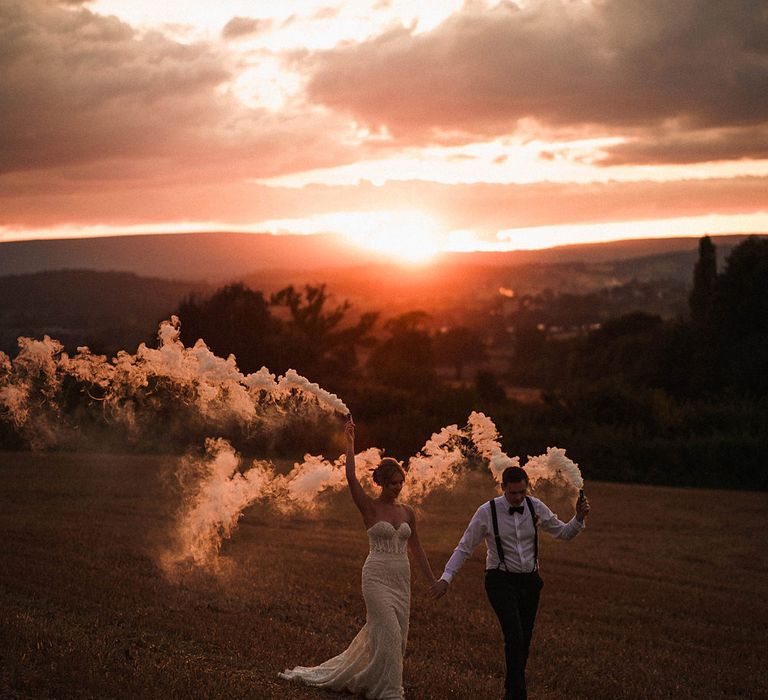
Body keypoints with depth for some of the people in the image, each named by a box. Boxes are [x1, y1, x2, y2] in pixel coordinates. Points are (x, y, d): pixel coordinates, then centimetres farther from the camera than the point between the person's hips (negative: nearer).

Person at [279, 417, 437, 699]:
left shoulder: (408, 512, 10)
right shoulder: (369, 508, -4)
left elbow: (416, 548, 15)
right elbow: (351, 477, -16)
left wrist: (432, 581, 14)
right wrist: (350, 443, -18)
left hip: (401, 579, 6)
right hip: (377, 577, -5)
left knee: (378, 634, 9)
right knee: (389, 632, -13)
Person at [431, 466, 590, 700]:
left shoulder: (536, 508, 0)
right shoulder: (487, 512, -10)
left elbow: (564, 533, 9)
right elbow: (464, 547, -4)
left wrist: (579, 518, -10)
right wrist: (446, 578, -10)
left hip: (529, 581, 4)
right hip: (501, 581, -4)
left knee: (524, 642, 8)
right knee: (514, 637, -20)